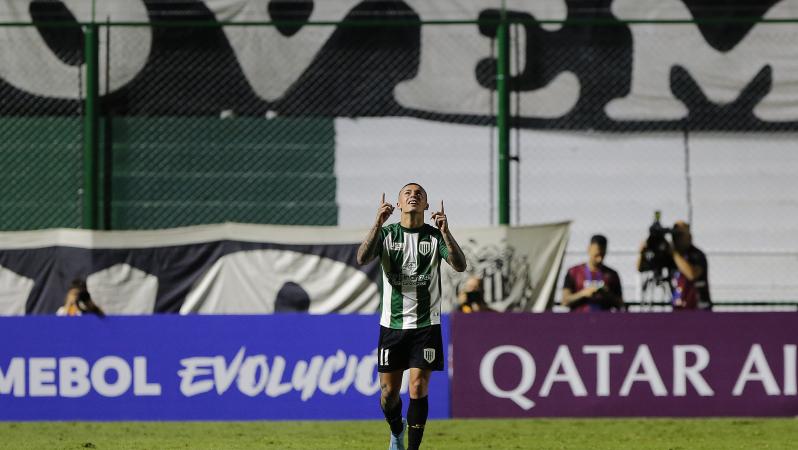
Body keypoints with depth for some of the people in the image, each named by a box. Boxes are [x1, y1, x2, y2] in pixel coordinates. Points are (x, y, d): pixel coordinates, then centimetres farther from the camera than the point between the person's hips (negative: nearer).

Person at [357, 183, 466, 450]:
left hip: (426, 325, -1)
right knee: (388, 392, 5)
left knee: (418, 388, -11)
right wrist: (378, 224, -29)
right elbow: (362, 259, -17)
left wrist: (445, 232, -30)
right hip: (392, 324, 1)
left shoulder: (435, 236, 1)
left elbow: (460, 265, -16)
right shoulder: (386, 234, 2)